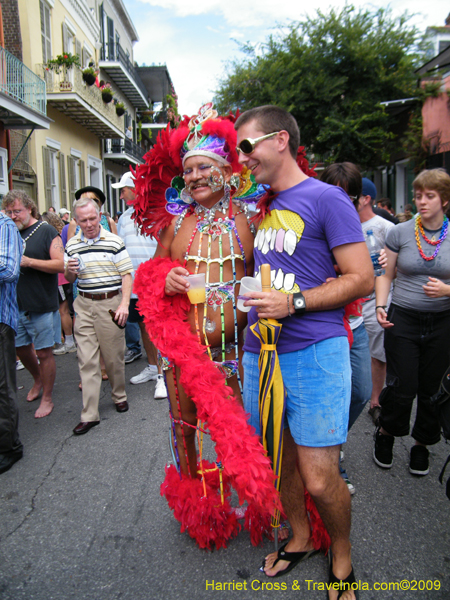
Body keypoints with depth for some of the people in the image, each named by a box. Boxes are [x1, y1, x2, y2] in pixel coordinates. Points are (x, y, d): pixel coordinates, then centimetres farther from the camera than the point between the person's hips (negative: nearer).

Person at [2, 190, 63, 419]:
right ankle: (38, 380, 43)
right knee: (21, 347, 17)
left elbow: (60, 264, -13)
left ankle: (46, 398, 18)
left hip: (41, 305, -5)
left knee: (44, 352, 3)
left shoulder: (46, 231, -5)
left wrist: (28, 261, -21)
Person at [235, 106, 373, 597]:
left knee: (319, 479, -1)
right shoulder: (262, 205, 15)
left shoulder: (326, 198, -6)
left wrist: (294, 302, -18)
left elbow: (362, 279, -9)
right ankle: (300, 539, 41)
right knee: (280, 461, 16)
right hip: (260, 352, 7)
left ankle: (342, 559, 28)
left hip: (314, 353, -6)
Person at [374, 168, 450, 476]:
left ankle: (422, 443, 33)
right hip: (403, 321, -1)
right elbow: (386, 275, 5)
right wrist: (380, 306, -9)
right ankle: (386, 433, 26)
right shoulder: (400, 232, 0)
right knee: (402, 388, -3)